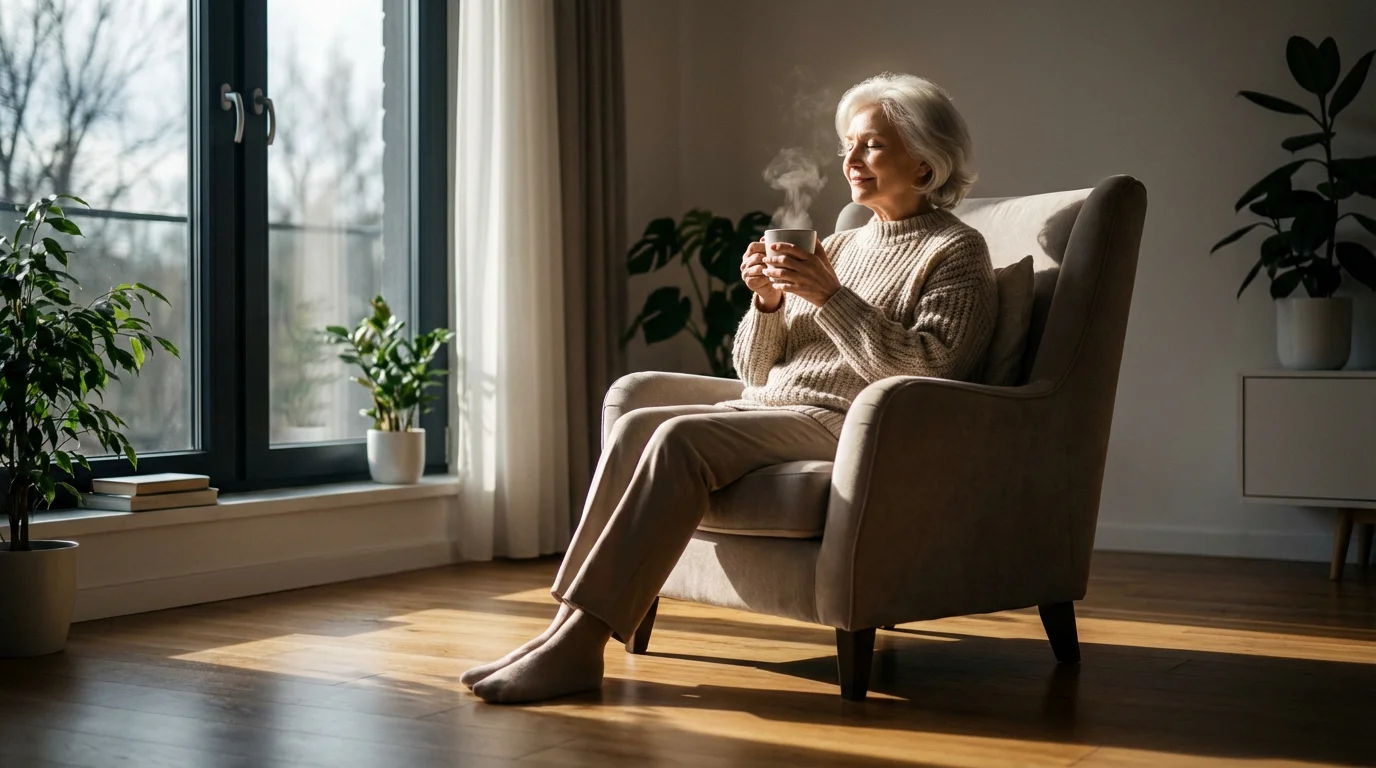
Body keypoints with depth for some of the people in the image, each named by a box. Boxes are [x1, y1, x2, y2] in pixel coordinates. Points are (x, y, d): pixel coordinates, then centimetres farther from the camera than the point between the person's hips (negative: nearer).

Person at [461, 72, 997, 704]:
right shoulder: (837, 247, 23)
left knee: (680, 438, -28)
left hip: (846, 424, -7)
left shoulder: (956, 253, 4)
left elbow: (921, 371, -13)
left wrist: (829, 297, -15)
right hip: (768, 410, 7)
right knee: (635, 424, -19)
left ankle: (579, 644, -31)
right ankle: (569, 624, -26)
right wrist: (767, 302, -1)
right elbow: (754, 370, 19)